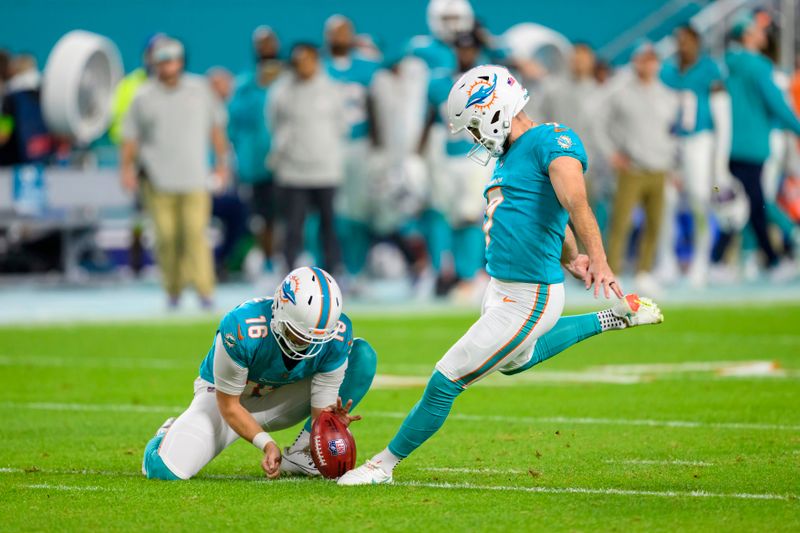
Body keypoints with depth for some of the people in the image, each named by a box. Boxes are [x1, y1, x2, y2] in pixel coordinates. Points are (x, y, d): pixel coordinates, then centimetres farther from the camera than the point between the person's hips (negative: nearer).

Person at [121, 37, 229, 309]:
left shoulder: (200, 89, 9)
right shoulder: (143, 97, 5)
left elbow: (216, 127, 18)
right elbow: (130, 137, 8)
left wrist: (222, 162, 14)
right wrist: (126, 169, -3)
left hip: (194, 178, 0)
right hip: (158, 181, 0)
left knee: (195, 233, -11)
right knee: (166, 236, -2)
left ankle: (205, 291, -12)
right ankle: (173, 291, 9)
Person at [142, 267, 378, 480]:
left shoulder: (337, 335, -26)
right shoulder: (241, 330, -37)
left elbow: (321, 406, -19)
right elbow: (228, 405, -23)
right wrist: (267, 444, -36)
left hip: (279, 398, 3)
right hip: (224, 395, -3)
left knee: (363, 354, -18)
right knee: (165, 470, -26)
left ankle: (299, 455, -16)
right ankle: (170, 436, 15)